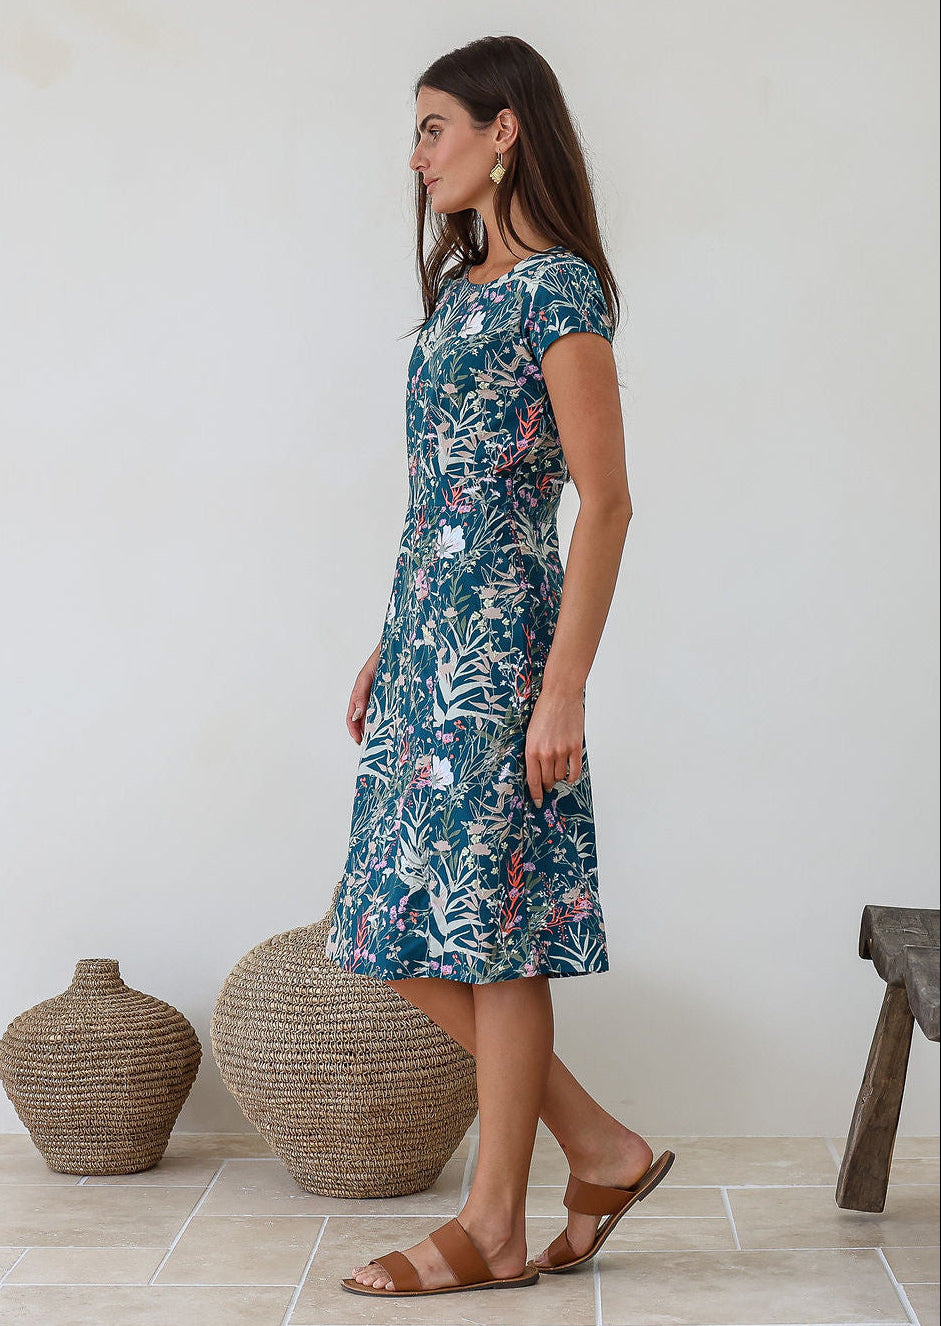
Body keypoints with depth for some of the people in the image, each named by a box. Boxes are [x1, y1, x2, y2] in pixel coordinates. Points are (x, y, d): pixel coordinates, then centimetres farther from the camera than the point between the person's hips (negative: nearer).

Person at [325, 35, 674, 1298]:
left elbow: (606, 501, -14)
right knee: (407, 926, 8)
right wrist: (384, 650, 19)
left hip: (501, 629, -9)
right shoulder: (466, 286, 18)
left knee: (491, 927, -2)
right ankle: (603, 1150, 19)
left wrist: (565, 683, -19)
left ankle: (497, 1227, 11)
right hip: (426, 631, 9)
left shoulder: (557, 288, -9)